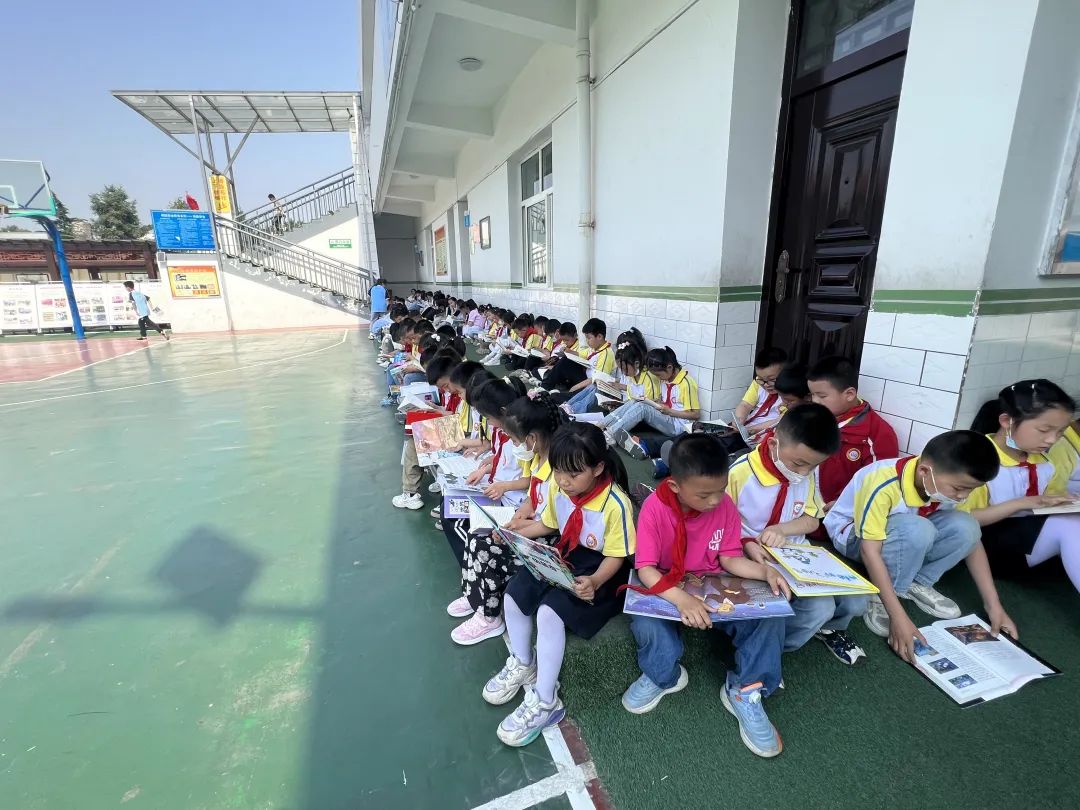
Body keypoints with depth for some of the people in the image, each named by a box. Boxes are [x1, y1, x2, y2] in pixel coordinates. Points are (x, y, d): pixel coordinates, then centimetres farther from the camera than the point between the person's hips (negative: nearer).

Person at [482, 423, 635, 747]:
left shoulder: (616, 504, -27)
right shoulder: (558, 486, -10)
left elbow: (616, 556, -18)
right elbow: (549, 523, 9)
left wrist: (595, 582, -36)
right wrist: (514, 533, -5)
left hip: (600, 569, -7)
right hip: (565, 556, 7)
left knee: (550, 611, -27)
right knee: (514, 595, -5)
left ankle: (545, 701, -4)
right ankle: (523, 665, 24)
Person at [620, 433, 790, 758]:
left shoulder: (725, 505, -12)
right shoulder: (655, 508, -23)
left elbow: (730, 558, -3)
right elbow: (646, 569, -25)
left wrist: (765, 571, -22)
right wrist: (682, 599, -42)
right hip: (667, 589, -2)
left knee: (770, 617, -21)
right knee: (645, 625, -32)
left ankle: (745, 691, 1)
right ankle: (664, 675, 3)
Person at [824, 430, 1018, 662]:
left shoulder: (948, 485, -15)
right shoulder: (884, 485, -35)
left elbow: (971, 539, -3)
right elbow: (870, 551, -34)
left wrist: (993, 605, -7)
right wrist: (898, 616, -35)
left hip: (906, 533, 6)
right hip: (853, 535, -6)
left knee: (965, 526, -20)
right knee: (918, 530, -35)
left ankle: (917, 584, 1)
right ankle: (879, 598, -15)